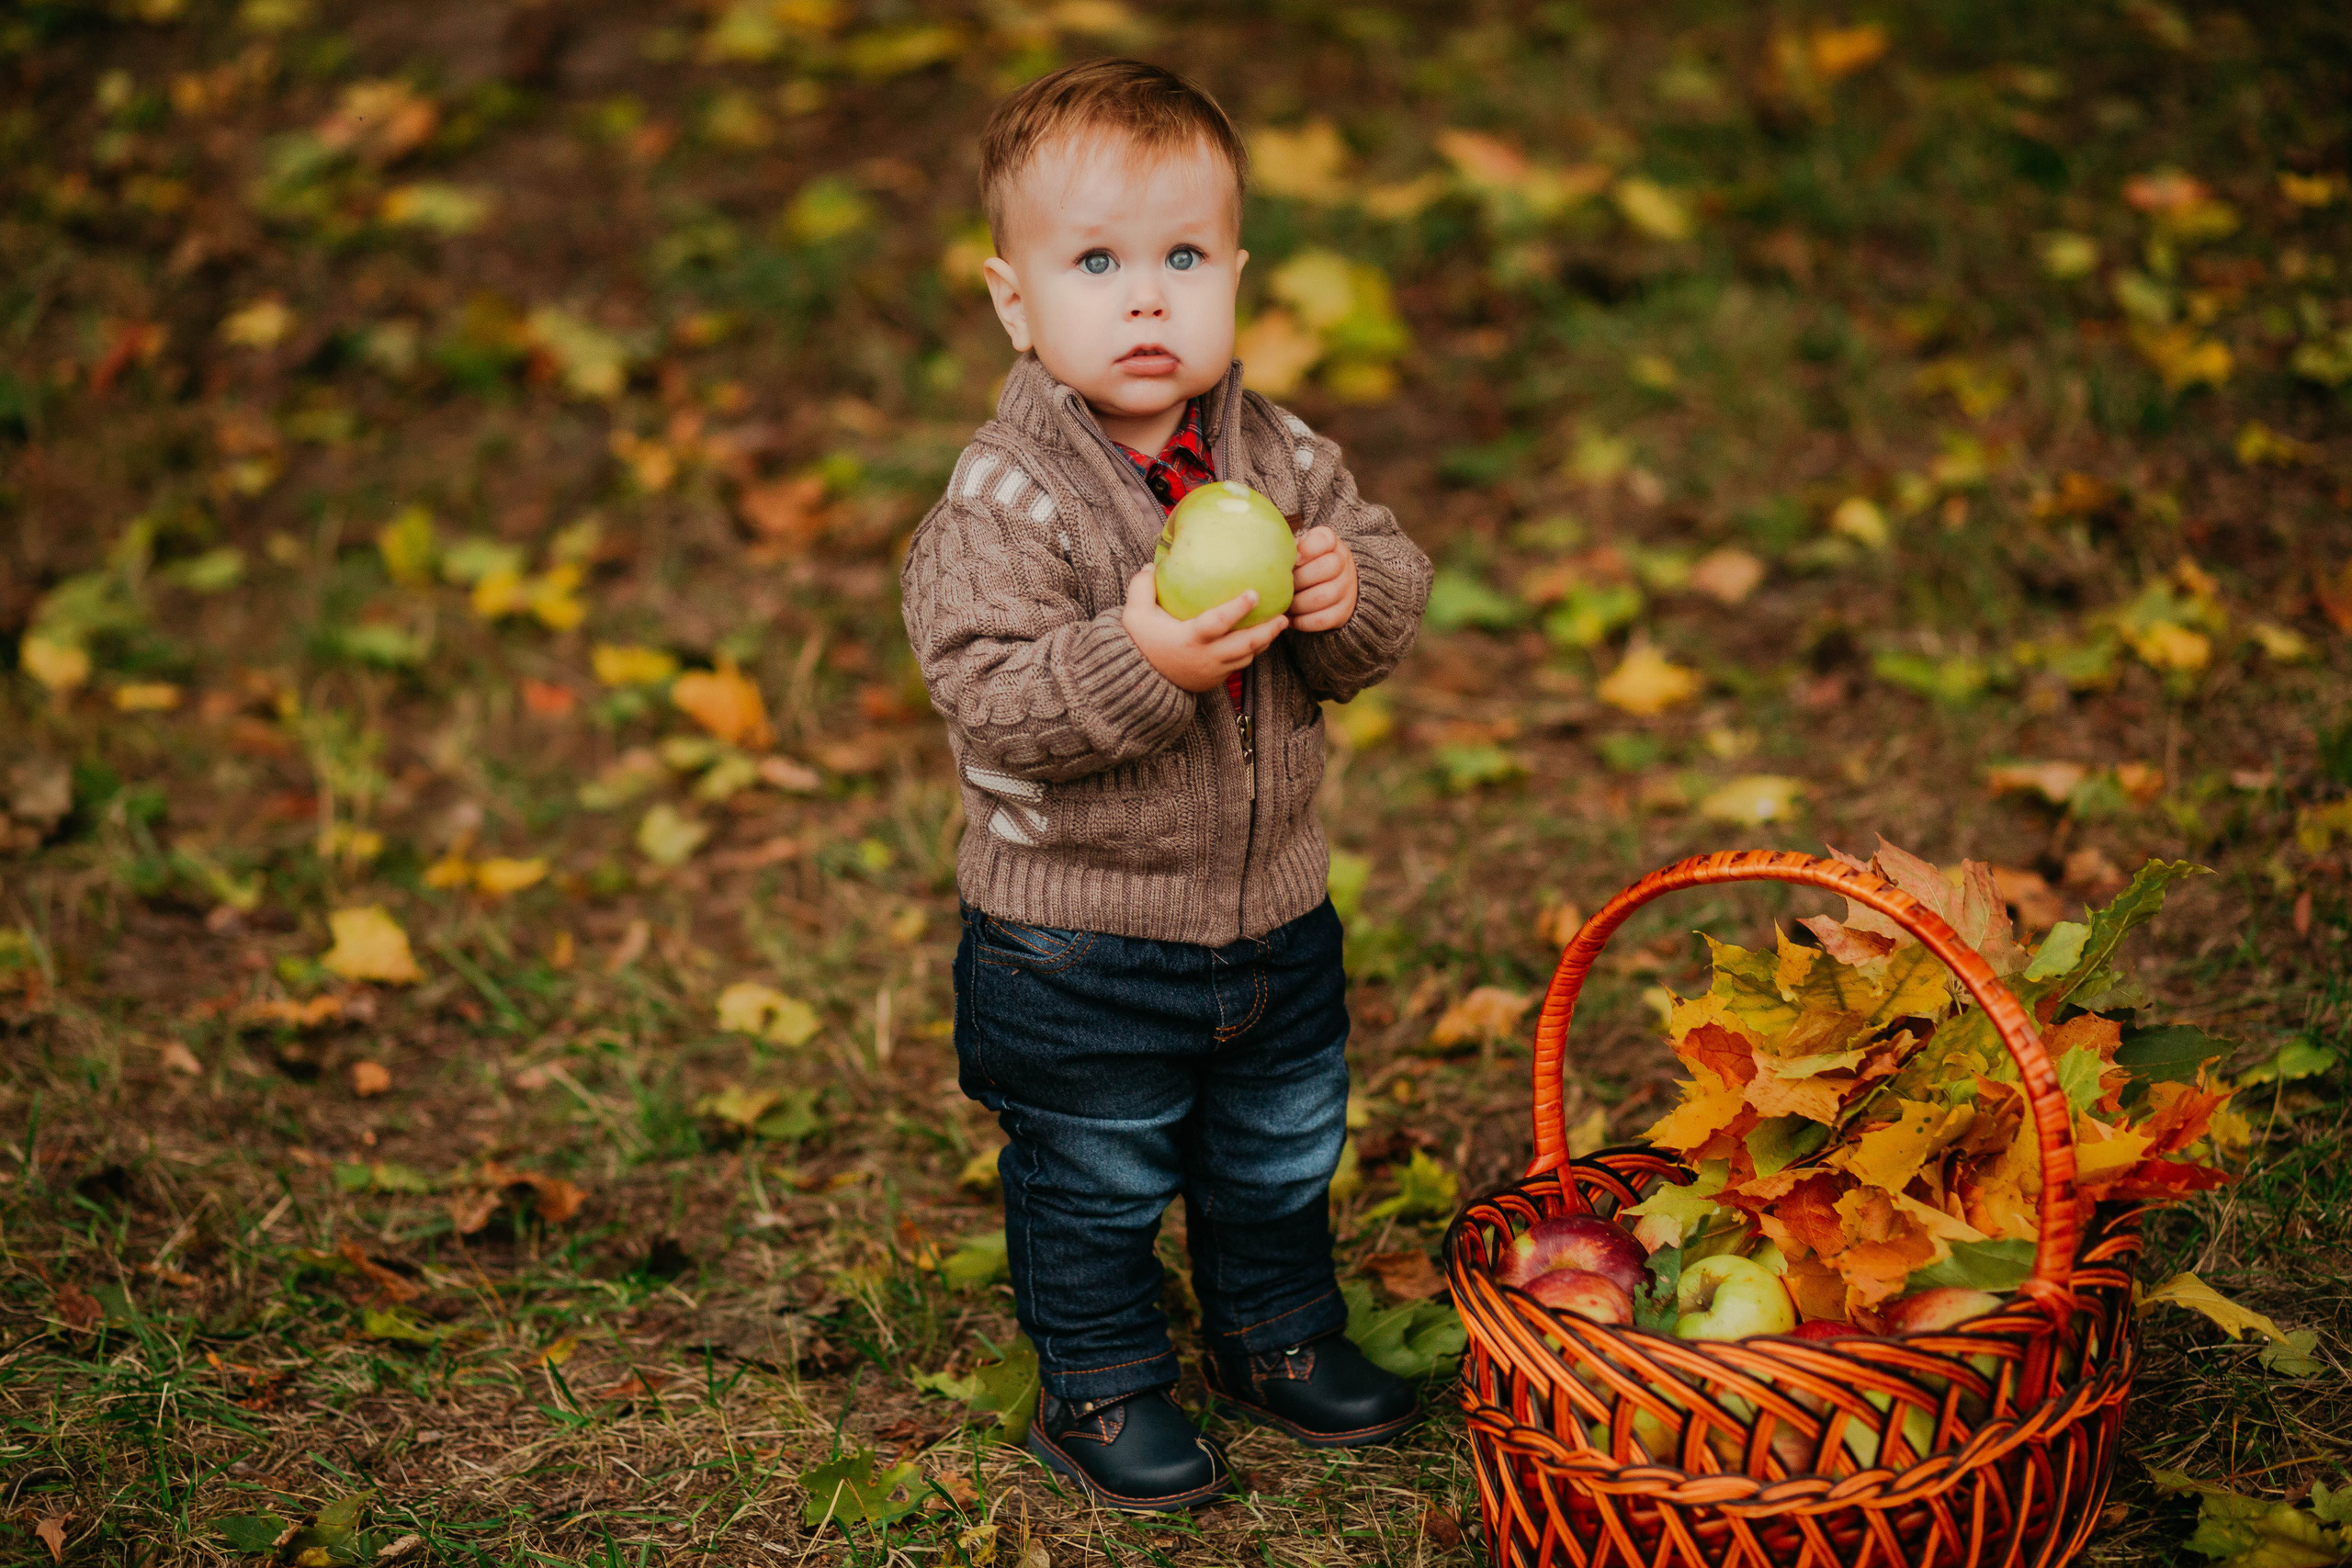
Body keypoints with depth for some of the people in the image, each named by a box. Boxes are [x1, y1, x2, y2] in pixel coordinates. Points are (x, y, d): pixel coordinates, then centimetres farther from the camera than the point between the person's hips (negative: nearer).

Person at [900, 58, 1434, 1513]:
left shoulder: (1285, 458, -4)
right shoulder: (1002, 501, -21)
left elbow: (1394, 584, -2)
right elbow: (996, 701, -26)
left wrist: (1351, 596, -25)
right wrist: (1136, 661, -41)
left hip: (1275, 912, 5)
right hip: (1077, 944, -5)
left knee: (1284, 1151, 24)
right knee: (1096, 1180, 13)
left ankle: (1279, 1334, 47)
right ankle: (1103, 1385, 34)